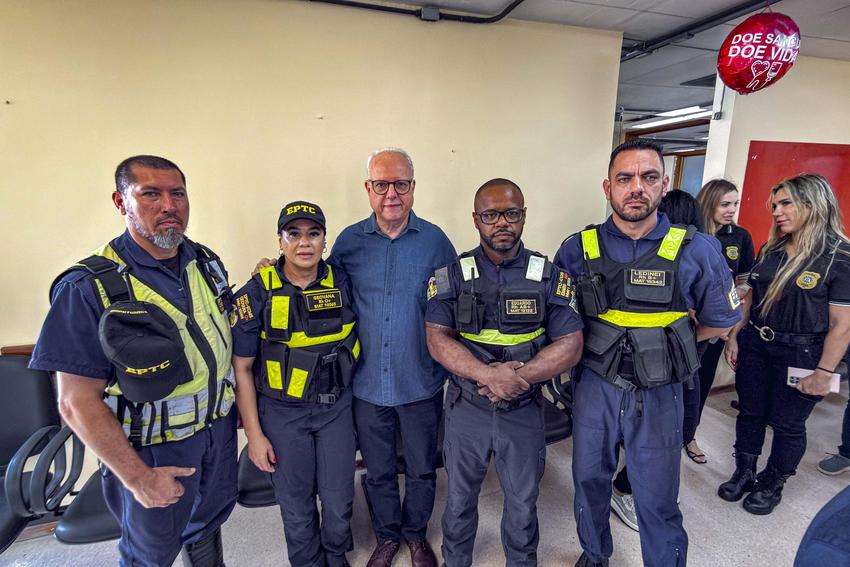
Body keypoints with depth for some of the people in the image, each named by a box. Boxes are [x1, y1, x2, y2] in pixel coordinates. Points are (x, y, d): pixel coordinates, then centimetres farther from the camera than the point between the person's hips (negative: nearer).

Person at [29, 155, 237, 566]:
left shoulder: (207, 263, -3)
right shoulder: (88, 287, -21)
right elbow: (78, 402, -18)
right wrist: (138, 478, -16)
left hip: (218, 427, 5)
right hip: (153, 447, -4)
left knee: (208, 522, 27)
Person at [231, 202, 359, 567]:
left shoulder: (341, 283, -7)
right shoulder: (257, 293, -13)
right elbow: (241, 368, -7)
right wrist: (254, 434, -6)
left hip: (337, 408, 2)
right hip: (283, 413, -2)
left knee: (339, 500, 15)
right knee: (296, 505, 15)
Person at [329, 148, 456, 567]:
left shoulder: (435, 241, -6)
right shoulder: (348, 242, -3)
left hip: (421, 383, 0)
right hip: (367, 383, 1)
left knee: (422, 469, 19)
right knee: (378, 471, 21)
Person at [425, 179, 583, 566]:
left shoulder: (550, 277, -6)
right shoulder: (451, 276, -7)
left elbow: (570, 345, -9)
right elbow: (437, 340, -14)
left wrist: (517, 379, -23)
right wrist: (488, 374, -28)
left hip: (525, 410, 1)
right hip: (465, 407, 0)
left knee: (523, 501, 21)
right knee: (460, 495, 21)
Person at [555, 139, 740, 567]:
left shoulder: (695, 251, -9)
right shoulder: (578, 249, -6)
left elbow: (720, 322, 4)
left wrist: (663, 341, 2)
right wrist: (592, 343, -2)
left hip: (658, 395, -1)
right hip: (593, 387, 2)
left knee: (657, 502, 12)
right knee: (589, 480, 20)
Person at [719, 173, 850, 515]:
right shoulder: (770, 250, 5)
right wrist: (734, 337, 7)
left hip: (799, 354, -5)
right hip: (754, 345, 5)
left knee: (787, 425, 11)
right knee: (750, 413, 15)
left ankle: (772, 485, 33)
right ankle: (744, 474, 34)